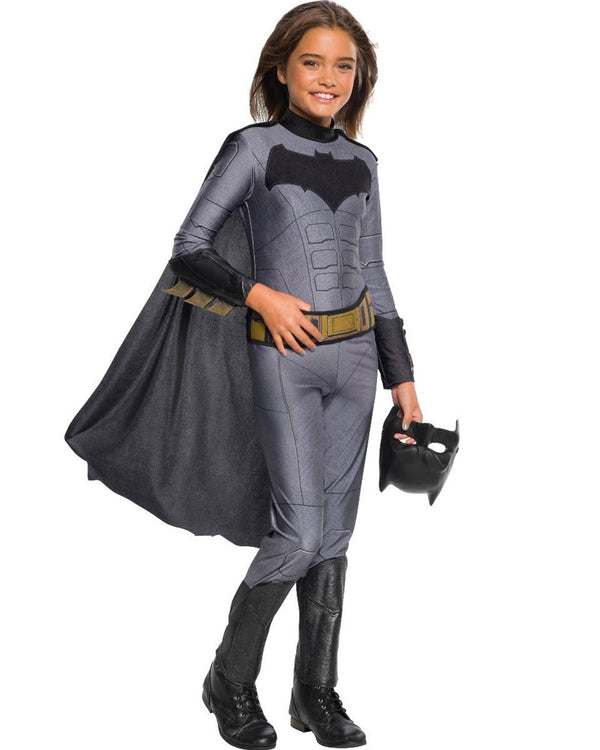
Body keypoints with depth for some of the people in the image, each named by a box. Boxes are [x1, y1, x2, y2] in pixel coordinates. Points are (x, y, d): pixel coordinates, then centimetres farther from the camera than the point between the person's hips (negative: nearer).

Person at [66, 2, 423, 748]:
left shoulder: (361, 162, 9)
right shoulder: (254, 146, -7)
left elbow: (372, 274, 13)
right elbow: (189, 250, -6)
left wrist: (402, 376, 11)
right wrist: (258, 294, -20)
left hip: (353, 354, 5)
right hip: (284, 358, -5)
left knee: (334, 527, 8)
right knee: (300, 533, -8)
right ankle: (231, 678, 13)